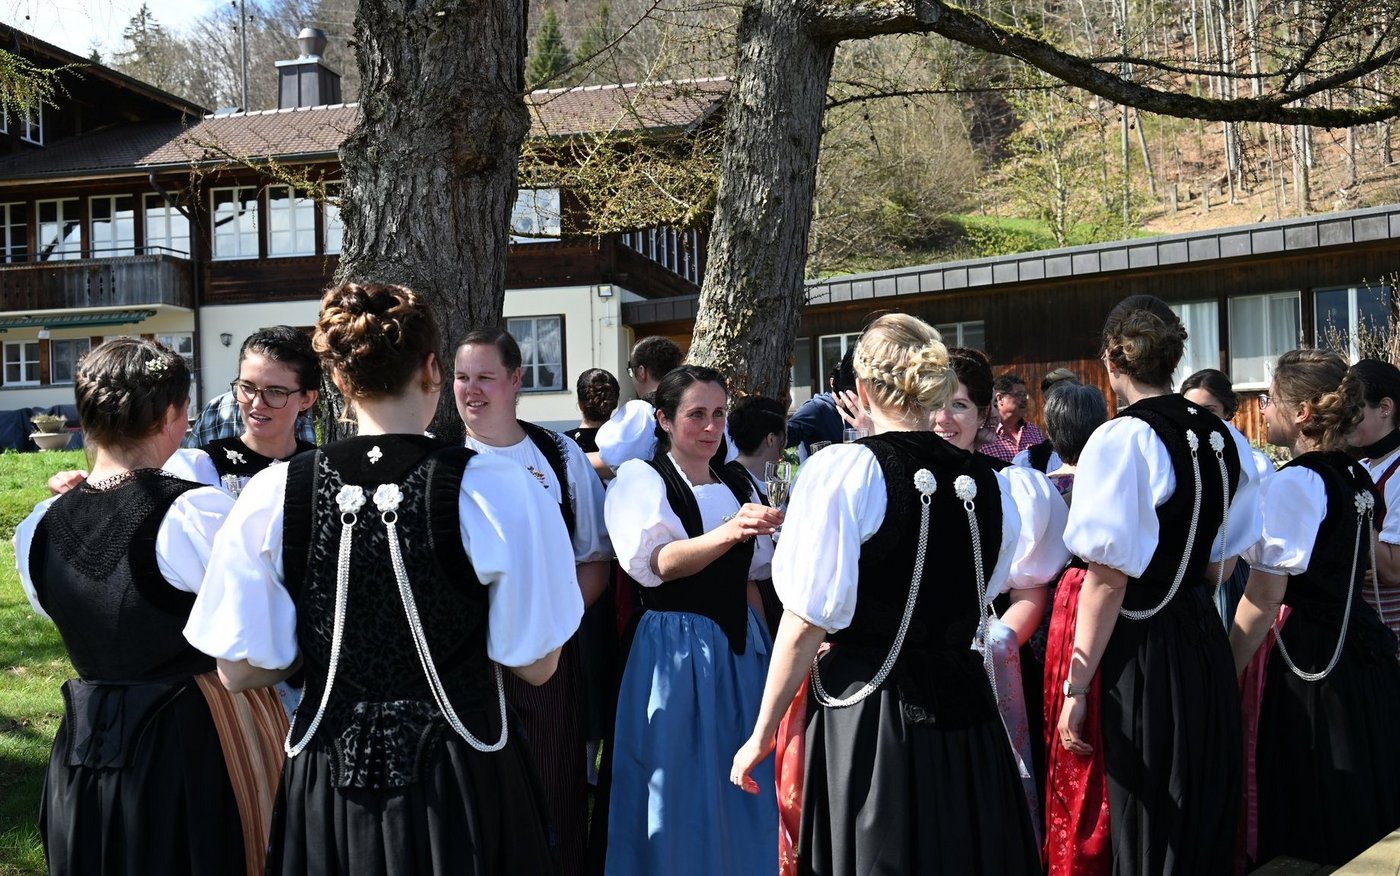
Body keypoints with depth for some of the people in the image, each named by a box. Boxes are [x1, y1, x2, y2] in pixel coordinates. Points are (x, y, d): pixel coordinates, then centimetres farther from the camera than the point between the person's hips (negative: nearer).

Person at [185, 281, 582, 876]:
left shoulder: (270, 497, -10)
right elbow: (535, 664, -9)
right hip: (463, 783, -2)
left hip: (329, 785, 2)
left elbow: (240, 669, -2)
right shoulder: (501, 492, -16)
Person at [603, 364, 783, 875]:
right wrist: (728, 533, -37)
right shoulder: (640, 479, -7)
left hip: (740, 647, 6)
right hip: (675, 648, -5)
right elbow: (659, 563, -23)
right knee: (683, 795, 0)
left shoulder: (737, 487, 12)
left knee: (744, 797, 9)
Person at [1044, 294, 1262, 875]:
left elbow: (1108, 579, -20)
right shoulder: (1225, 440, 5)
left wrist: (1075, 690, -16)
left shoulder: (1121, 440, -17)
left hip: (1134, 652, -7)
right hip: (1204, 644, 7)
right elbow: (1220, 564, 13)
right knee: (1201, 821, 18)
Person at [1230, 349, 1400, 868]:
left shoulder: (1293, 484, -15)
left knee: (1310, 831, 1)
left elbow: (1265, 597, -19)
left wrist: (1225, 675, -15)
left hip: (1314, 664, -9)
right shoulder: (1357, 479, 10)